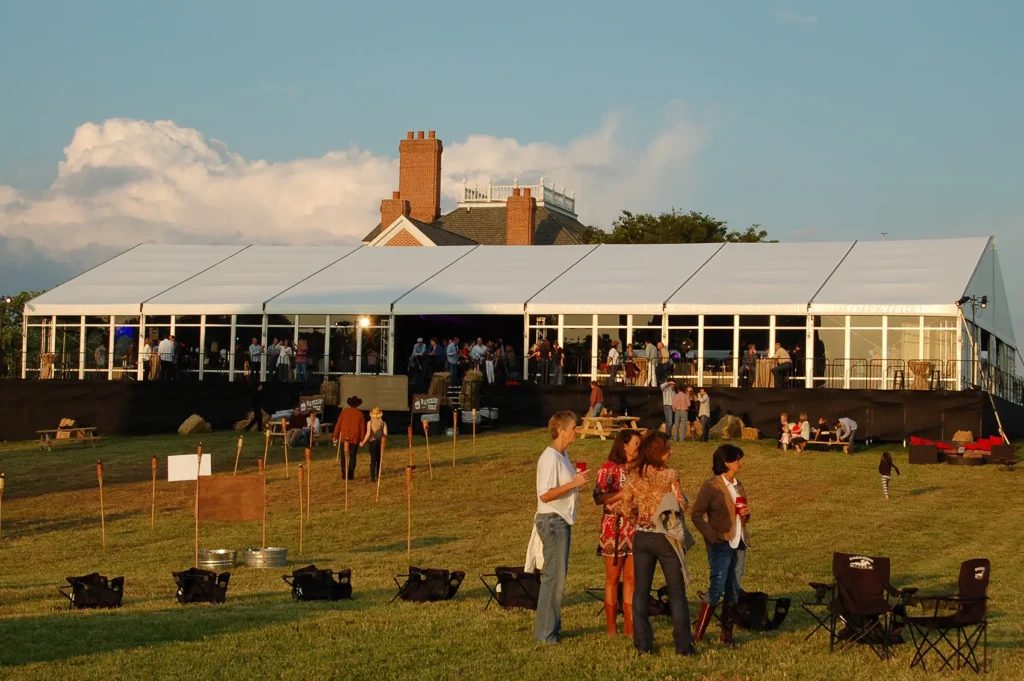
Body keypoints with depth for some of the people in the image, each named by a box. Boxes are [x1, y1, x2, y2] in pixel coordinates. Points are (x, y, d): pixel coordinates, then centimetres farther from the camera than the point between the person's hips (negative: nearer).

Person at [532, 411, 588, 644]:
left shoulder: (562, 456, 12)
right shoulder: (550, 458, -18)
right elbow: (545, 494, -23)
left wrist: (577, 480, 8)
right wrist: (573, 484, -24)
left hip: (562, 520, 10)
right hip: (552, 520, -10)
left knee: (558, 576, 15)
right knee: (553, 577, -7)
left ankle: (552, 628, 23)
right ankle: (544, 632, -1)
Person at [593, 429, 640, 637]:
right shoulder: (610, 468, -7)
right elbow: (599, 498, -16)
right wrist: (625, 493, -20)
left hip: (635, 527, 5)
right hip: (615, 526, -5)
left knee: (631, 578, 6)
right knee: (613, 579, 2)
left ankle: (629, 625, 11)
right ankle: (611, 627, 8)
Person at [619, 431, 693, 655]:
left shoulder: (633, 476, -1)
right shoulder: (670, 475, -13)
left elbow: (627, 509, 3)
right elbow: (682, 506, -13)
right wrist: (684, 499, 8)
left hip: (641, 538, 4)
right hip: (665, 538, -4)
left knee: (640, 591, 10)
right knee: (676, 592, 6)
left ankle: (643, 643, 9)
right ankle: (683, 644, 6)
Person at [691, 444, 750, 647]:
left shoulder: (738, 486, 14)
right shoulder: (711, 486, -9)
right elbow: (696, 515, -10)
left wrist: (746, 515, 3)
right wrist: (713, 536, -17)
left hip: (739, 544, 7)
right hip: (721, 545, -7)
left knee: (733, 590, 7)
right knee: (716, 588, -9)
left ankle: (727, 633, 14)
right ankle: (699, 634, -2)